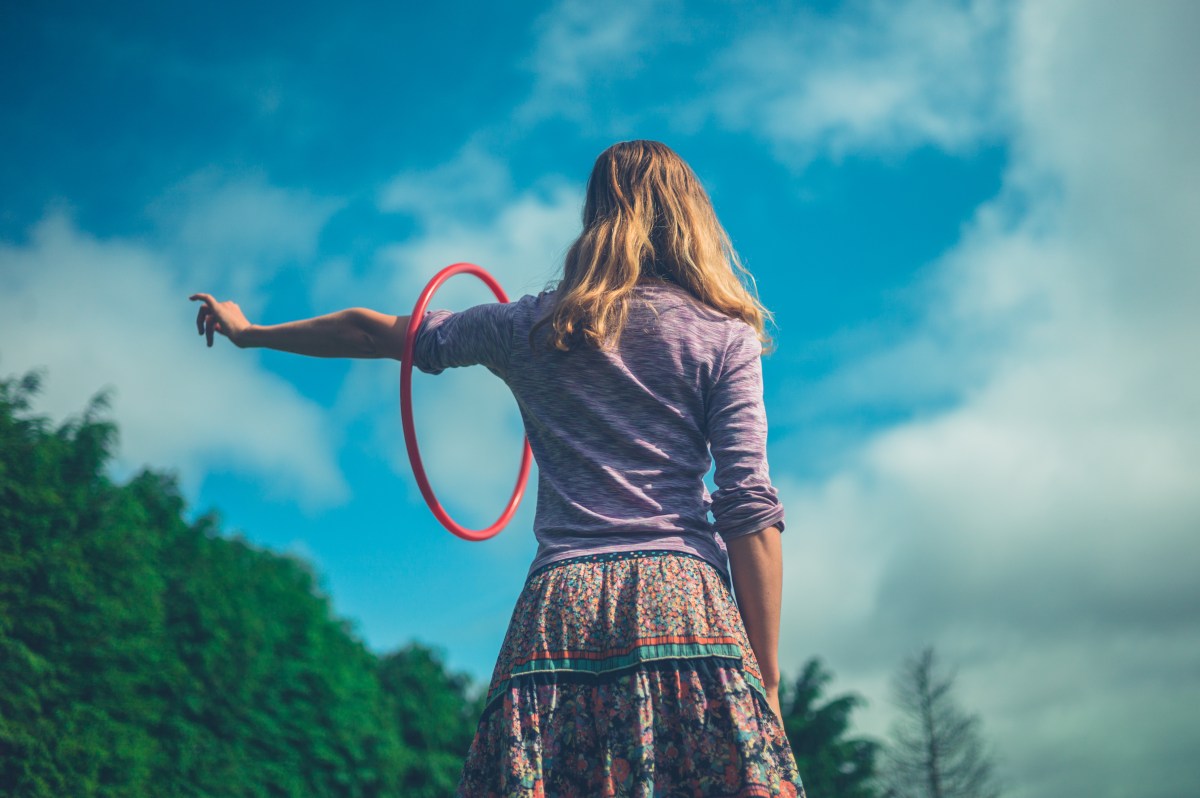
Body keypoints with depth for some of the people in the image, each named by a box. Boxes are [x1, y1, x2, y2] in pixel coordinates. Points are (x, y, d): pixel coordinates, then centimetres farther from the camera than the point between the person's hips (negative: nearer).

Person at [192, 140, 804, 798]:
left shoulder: (531, 326, 14)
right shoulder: (726, 336, 7)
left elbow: (373, 332, 26)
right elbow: (749, 511, -1)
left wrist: (248, 331, 43)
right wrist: (767, 681, 2)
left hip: (561, 605, 2)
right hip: (686, 600, -2)